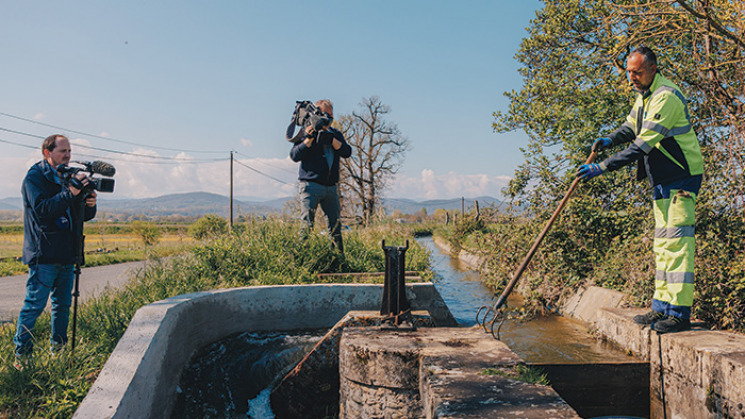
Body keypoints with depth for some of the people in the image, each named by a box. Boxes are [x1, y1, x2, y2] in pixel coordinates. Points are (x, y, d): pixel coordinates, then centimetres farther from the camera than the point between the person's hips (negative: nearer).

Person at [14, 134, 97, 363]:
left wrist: (90, 203, -6)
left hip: (66, 254, 7)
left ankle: (58, 350, 23)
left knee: (63, 304, 12)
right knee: (35, 304, -4)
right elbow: (42, 209, -20)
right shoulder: (34, 177, -4)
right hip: (44, 254, -7)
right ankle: (21, 355, 6)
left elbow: (84, 216, 16)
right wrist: (70, 193, -28)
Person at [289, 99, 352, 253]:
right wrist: (309, 138, -15)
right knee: (306, 224, -10)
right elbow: (294, 156, -5)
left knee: (335, 225, 11)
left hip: (331, 187, 5)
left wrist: (331, 138, -12)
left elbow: (347, 152, 0)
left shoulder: (336, 134, 16)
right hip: (311, 185, -5)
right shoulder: (306, 132, 3)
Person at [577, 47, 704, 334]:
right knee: (662, 243, 9)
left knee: (677, 241, -12)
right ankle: (661, 308, 15)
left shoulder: (666, 96, -20)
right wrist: (610, 140, 4)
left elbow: (643, 145, -26)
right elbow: (631, 127, 26)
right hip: (662, 181, 10)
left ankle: (680, 313, -10)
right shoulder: (644, 95, 11)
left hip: (682, 179, -10)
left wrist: (602, 168, -27)